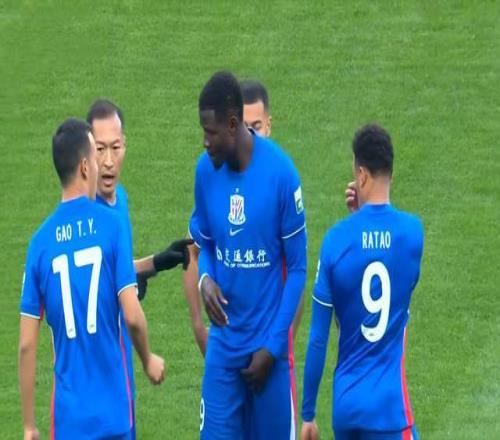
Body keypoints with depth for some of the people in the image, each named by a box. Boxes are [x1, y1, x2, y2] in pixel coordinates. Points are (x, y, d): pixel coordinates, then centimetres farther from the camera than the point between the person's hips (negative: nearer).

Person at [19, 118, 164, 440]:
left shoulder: (41, 241, 0)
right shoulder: (110, 224, -6)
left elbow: (27, 345, 0)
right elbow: (132, 316, -11)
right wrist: (149, 360, 10)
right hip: (113, 412, -1)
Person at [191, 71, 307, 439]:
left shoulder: (281, 173, -14)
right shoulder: (205, 170, -2)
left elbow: (297, 268, -7)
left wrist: (272, 345, -9)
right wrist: (205, 279, -9)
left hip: (268, 344, -3)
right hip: (223, 343, 3)